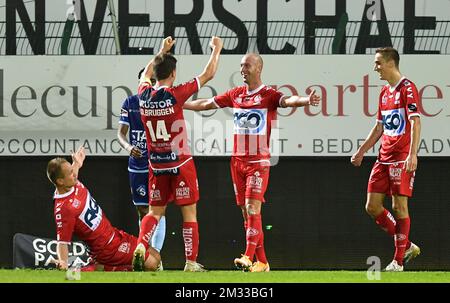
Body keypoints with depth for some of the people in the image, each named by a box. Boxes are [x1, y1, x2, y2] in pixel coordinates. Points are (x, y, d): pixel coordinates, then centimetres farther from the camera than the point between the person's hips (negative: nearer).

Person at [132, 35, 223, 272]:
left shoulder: (144, 95, -3)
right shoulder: (175, 94, -16)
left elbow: (145, 75, 24)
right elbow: (208, 75, -6)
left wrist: (162, 52, 31)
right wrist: (216, 50, 8)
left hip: (156, 165, 5)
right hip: (180, 164, -5)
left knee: (155, 212, 14)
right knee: (189, 213, 4)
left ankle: (141, 245, -10)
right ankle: (191, 262, 3)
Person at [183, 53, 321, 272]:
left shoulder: (268, 95, -7)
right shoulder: (235, 94, 11)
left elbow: (287, 100, -26)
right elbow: (206, 104, 22)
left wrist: (306, 100, -47)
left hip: (259, 161, -6)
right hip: (237, 161, 6)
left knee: (252, 208, -16)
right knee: (247, 212, 5)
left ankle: (249, 257, -20)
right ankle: (262, 262, 10)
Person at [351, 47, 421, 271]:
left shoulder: (407, 88, -9)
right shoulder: (384, 92, 17)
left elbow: (415, 122, -16)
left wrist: (412, 154, -25)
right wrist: (361, 151, 23)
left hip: (402, 158, -9)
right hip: (384, 158, 9)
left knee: (399, 206, -6)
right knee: (372, 206, 4)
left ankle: (398, 261, -1)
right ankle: (406, 247, 15)